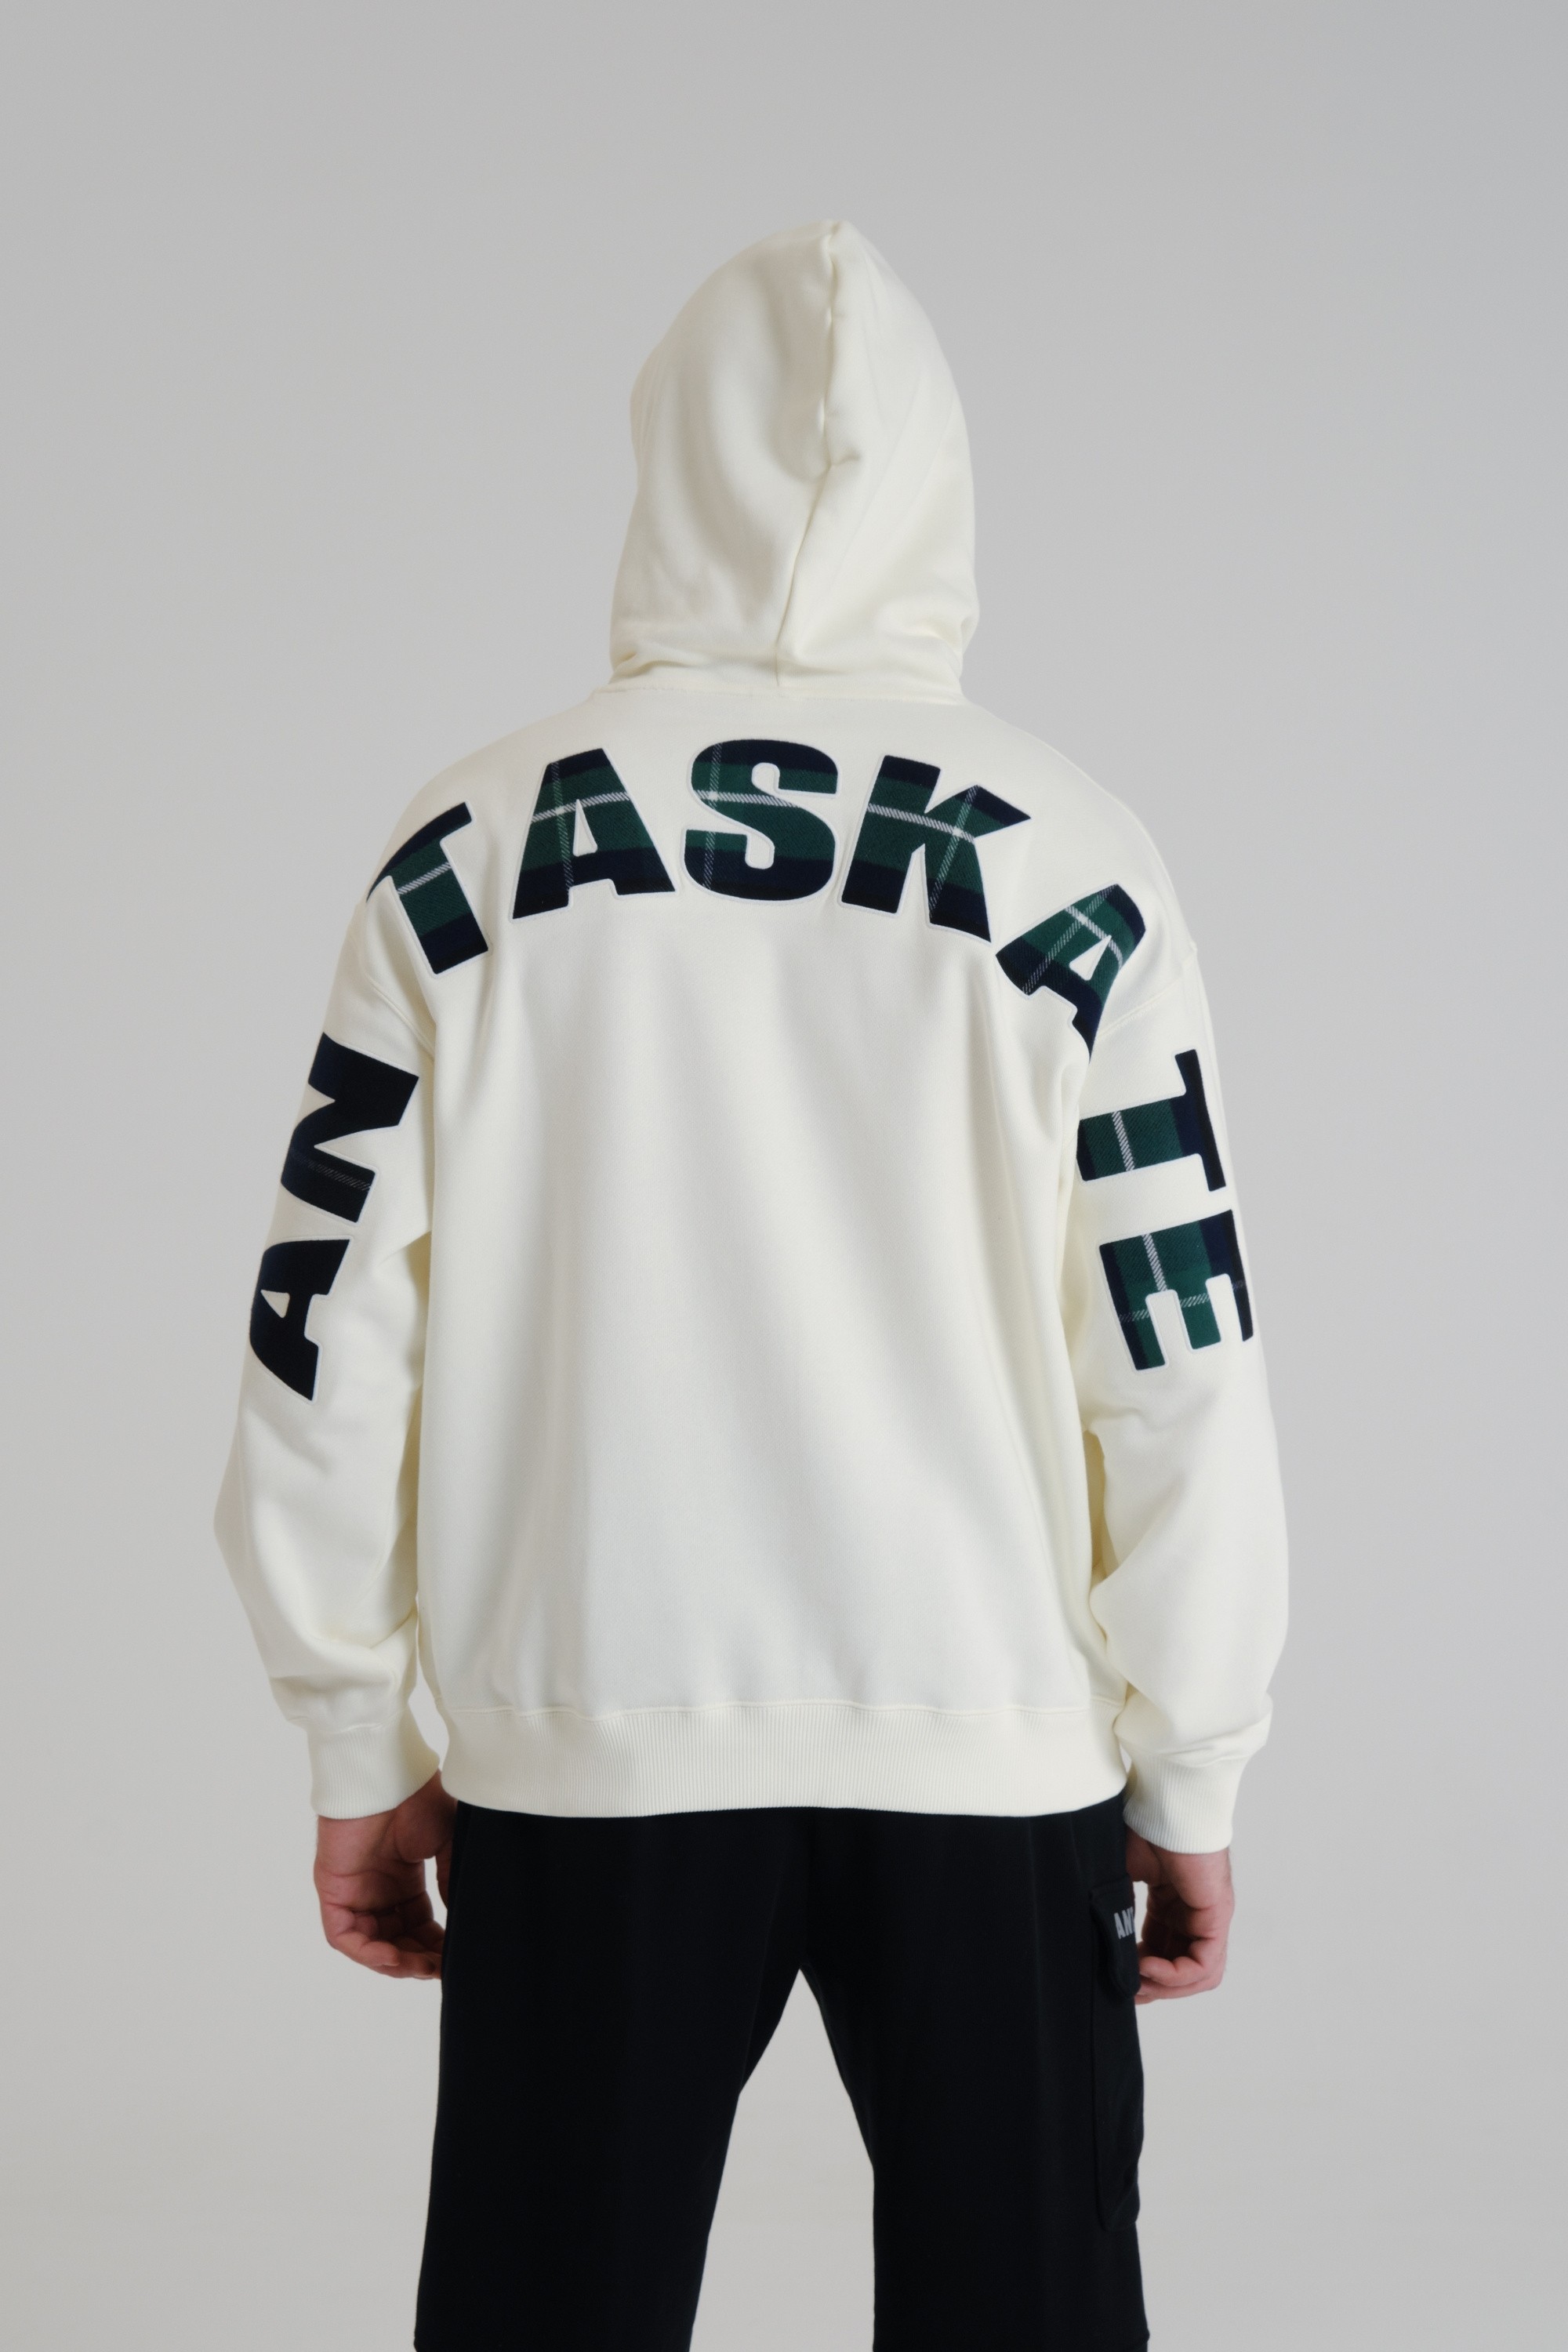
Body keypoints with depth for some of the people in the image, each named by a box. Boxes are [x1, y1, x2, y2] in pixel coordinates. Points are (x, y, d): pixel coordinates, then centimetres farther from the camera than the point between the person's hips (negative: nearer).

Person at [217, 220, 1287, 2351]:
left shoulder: (465, 857, -2)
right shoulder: (1070, 870, -5)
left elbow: (325, 1356, -1)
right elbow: (1186, 1382, -5)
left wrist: (360, 1755, 10)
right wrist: (1188, 1786, 6)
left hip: (582, 1753, 1)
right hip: (994, 1751, 0)